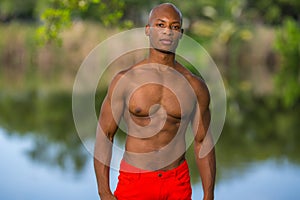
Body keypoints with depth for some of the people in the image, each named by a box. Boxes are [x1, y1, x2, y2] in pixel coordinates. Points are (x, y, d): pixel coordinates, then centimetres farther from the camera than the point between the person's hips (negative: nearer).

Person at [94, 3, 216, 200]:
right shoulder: (125, 80, -3)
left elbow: (203, 143, 7)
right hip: (134, 182, -1)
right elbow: (104, 136, -2)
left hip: (178, 183, 2)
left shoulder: (195, 86, 2)